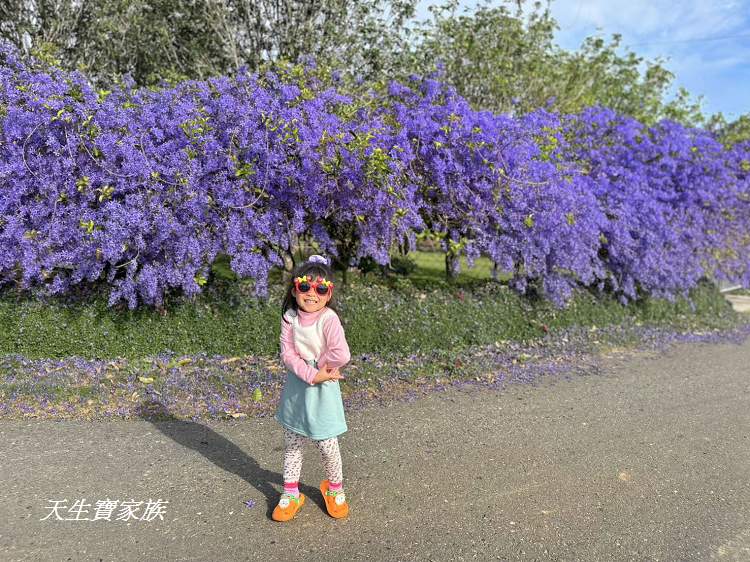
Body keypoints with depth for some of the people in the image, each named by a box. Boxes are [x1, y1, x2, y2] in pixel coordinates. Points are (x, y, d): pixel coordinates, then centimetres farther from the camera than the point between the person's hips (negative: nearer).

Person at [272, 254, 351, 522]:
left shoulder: (328, 319, -20)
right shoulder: (290, 318, -6)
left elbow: (342, 355, -32)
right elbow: (287, 355, -12)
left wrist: (318, 366, -16)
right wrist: (312, 374, -23)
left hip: (322, 391, -4)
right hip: (296, 387, 4)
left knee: (327, 445, 7)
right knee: (292, 443, 16)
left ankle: (334, 488, 34)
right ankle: (291, 493, 35)